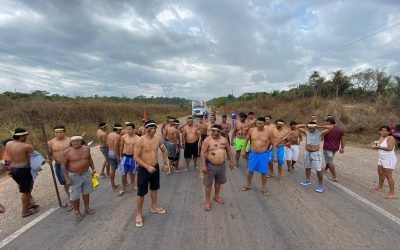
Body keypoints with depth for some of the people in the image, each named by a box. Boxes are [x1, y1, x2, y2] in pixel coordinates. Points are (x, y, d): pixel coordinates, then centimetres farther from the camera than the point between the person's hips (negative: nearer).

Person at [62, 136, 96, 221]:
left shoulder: (86, 148, -3)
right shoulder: (67, 152, -13)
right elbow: (63, 166, -10)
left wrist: (93, 169, 8)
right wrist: (66, 178, -14)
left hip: (86, 174, 3)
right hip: (74, 176, -3)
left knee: (86, 192, 16)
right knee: (75, 195, 4)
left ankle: (87, 208, 33)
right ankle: (77, 211, 23)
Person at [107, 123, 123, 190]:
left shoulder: (109, 135, 8)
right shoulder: (117, 136, -20)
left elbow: (107, 144, 13)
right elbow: (115, 147, -26)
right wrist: (118, 156, -22)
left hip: (110, 153, 8)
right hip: (115, 154, -8)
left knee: (112, 170, 14)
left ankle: (113, 185, 21)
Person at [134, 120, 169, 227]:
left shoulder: (158, 139, -3)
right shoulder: (140, 141, -20)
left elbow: (164, 150, 12)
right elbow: (136, 157, -20)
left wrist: (166, 163, 5)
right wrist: (148, 167, -24)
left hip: (155, 167, 6)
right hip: (143, 169, -6)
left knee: (154, 188, 24)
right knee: (141, 193, 3)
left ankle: (154, 207, 46)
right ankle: (139, 214, 24)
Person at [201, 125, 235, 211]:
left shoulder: (224, 140, 1)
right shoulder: (207, 140, -13)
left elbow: (228, 151, 11)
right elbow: (203, 153, -16)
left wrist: (231, 161, 10)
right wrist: (203, 165, -22)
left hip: (221, 165, 5)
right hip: (210, 165, -4)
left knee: (219, 181, 21)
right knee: (208, 184, 5)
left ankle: (216, 196, 43)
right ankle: (207, 201, 21)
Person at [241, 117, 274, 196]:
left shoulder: (269, 132, -12)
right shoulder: (251, 130, -8)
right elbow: (246, 140, 6)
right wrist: (243, 150, 6)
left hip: (263, 154, -1)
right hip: (253, 153, 2)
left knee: (264, 172, 10)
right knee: (250, 170, 16)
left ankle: (264, 188, 30)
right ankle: (248, 185, 37)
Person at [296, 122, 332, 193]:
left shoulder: (320, 133, -10)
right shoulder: (306, 132, -2)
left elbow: (330, 127, -17)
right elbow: (297, 126, 1)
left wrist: (319, 126, -14)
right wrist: (306, 126, -2)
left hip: (316, 153, -4)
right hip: (307, 153, 4)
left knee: (319, 170, -7)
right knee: (307, 167, 18)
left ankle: (320, 185, 6)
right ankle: (308, 180, 35)